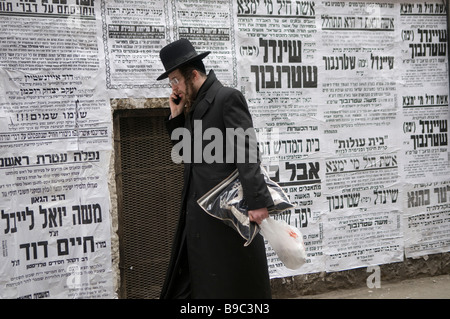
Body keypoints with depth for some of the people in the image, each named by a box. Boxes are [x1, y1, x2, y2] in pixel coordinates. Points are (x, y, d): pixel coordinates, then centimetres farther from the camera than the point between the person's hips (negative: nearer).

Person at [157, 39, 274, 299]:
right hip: (199, 211, 9)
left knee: (234, 284, 1)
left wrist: (257, 202, -25)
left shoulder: (227, 97, -10)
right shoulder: (194, 104, 15)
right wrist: (176, 117, 5)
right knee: (204, 283, 12)